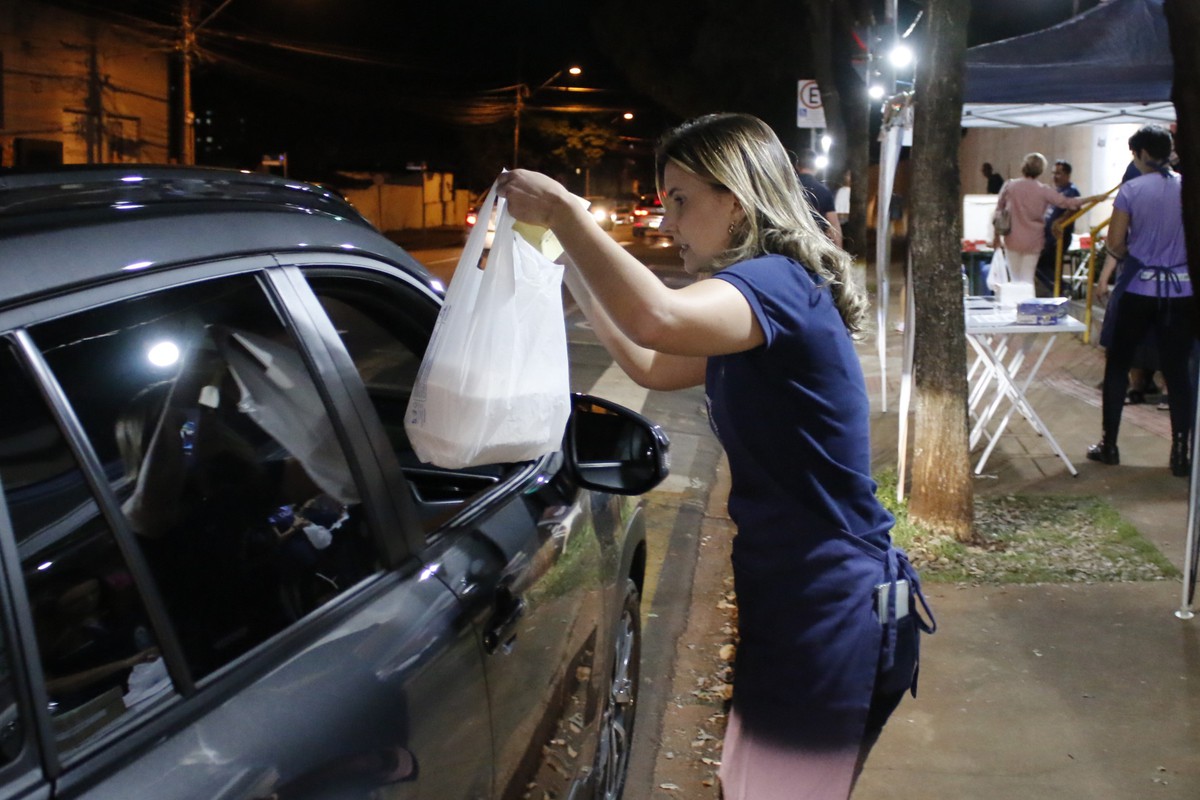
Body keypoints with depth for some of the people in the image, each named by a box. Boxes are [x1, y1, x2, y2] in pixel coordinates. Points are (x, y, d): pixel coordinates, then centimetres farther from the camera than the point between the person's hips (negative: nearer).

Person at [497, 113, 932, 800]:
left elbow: (657, 320, -40)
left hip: (829, 620, -10)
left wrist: (564, 213, -27)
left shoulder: (780, 283, -19)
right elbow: (653, 366, 23)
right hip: (791, 599, 10)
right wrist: (573, 271, 15)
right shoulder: (765, 295, 13)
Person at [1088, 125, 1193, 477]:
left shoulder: (1130, 190, -7)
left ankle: (1109, 445, 15)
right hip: (1181, 289, 2)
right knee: (1177, 369, 6)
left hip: (1139, 288, -2)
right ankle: (1181, 453, 5)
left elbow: (1116, 243, -5)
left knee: (1117, 364, 11)